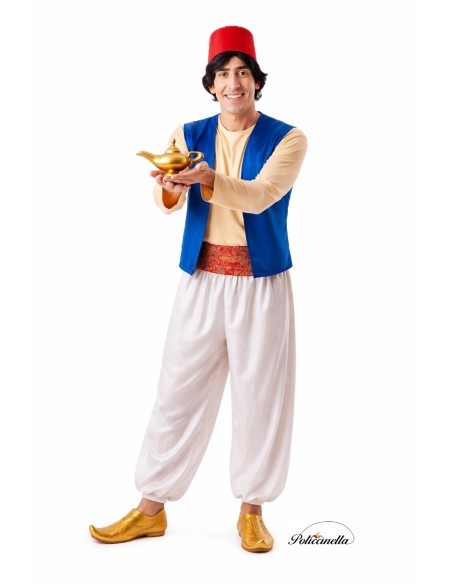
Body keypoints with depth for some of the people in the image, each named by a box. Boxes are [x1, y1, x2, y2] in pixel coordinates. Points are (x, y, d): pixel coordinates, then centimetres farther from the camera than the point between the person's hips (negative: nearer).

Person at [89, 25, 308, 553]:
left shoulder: (287, 138, -2)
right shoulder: (189, 135, 6)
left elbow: (261, 194, -20)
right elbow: (167, 202, -9)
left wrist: (206, 179, -37)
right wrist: (169, 187, -33)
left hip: (261, 282, -2)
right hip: (201, 279, 2)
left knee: (259, 396, 5)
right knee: (178, 390, 5)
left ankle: (251, 510, 21)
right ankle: (151, 508, 18)